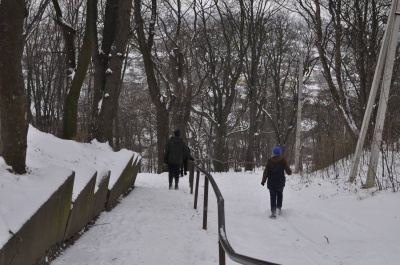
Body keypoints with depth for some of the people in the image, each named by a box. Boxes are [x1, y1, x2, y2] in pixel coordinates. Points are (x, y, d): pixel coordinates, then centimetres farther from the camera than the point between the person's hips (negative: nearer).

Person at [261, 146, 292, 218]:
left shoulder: (269, 160, -5)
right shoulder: (283, 160, -5)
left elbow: (266, 171, -4)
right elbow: (288, 171, -4)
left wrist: (263, 180, 4)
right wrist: (290, 172, 20)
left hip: (271, 182, 0)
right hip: (280, 181, 0)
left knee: (273, 196, 4)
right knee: (280, 194, 24)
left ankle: (273, 212, -7)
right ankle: (279, 208, 15)